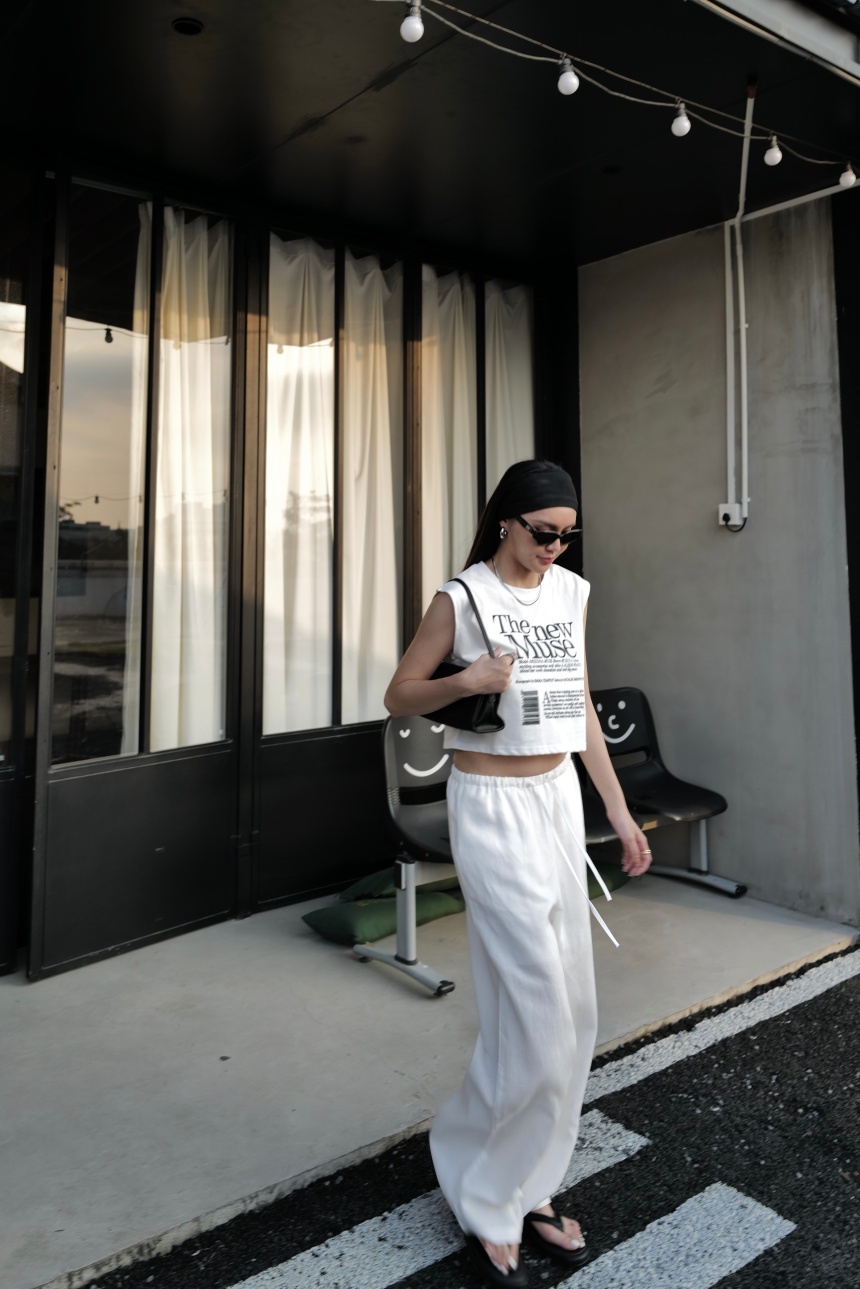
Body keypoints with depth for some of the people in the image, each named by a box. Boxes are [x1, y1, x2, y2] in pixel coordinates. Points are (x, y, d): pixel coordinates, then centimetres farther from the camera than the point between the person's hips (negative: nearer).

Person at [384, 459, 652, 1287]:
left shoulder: (571, 592, 8)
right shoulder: (461, 598, -8)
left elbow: (581, 706, 13)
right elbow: (398, 697, -3)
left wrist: (619, 811, 13)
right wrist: (466, 681, -22)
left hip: (560, 799, 6)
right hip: (492, 806, -6)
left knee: (572, 1011, 10)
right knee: (536, 1010, -4)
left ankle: (528, 1190, 29)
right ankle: (483, 1196, 20)